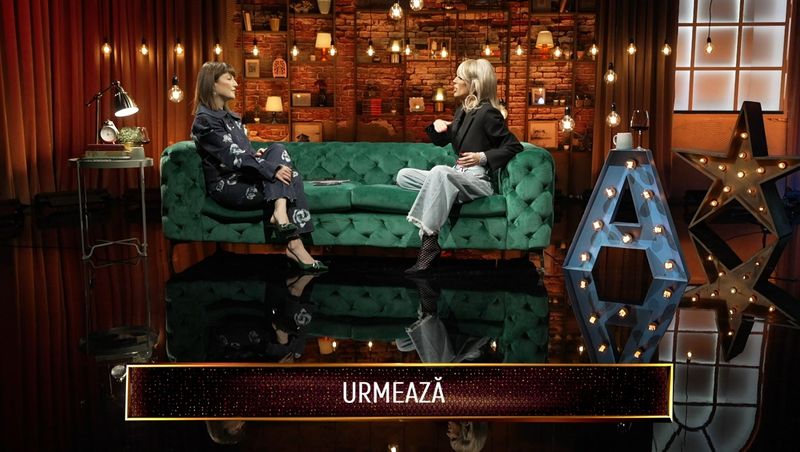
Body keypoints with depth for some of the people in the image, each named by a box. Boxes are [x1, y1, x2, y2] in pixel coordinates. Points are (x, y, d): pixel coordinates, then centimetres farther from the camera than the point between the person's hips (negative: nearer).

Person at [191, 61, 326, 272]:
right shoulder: (205, 121, -9)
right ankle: (294, 245, -34)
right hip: (227, 187, -7)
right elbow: (233, 157, -20)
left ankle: (279, 213, -34)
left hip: (243, 177, 7)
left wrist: (257, 155, -3)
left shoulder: (230, 117, 20)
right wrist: (273, 169, -29)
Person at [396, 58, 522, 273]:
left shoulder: (487, 113, -9)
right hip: (457, 177, 9)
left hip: (479, 181, -9)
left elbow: (514, 147, -11)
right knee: (403, 175, 0)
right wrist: (437, 125, 7)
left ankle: (429, 241, -40)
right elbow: (442, 140, 29)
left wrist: (483, 157, -20)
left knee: (440, 171, -38)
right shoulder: (462, 111, 15)